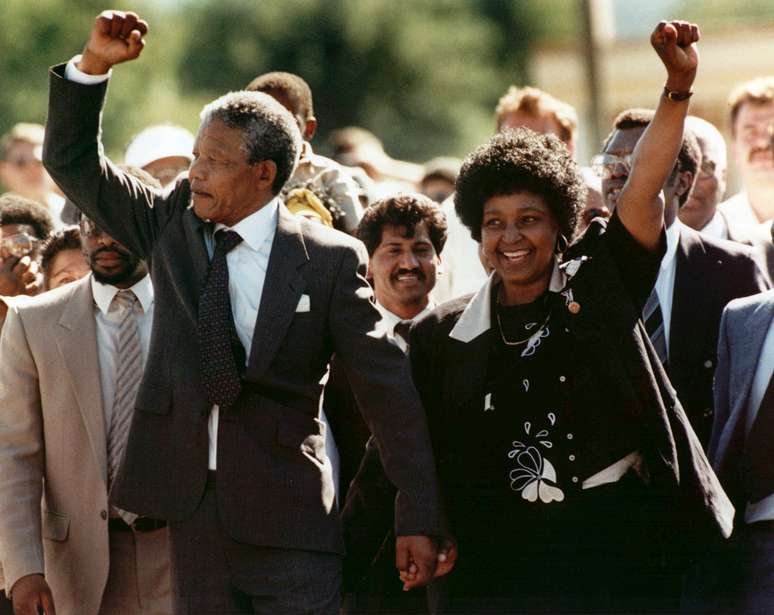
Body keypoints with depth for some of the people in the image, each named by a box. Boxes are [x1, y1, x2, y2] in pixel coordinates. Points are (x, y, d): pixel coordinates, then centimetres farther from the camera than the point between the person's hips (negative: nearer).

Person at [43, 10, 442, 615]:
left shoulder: (330, 259, -5)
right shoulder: (172, 223, 7)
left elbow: (386, 386, -5)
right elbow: (74, 163, 9)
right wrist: (92, 66, -8)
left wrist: (418, 517, -8)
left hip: (288, 515, -4)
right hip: (192, 506, 4)